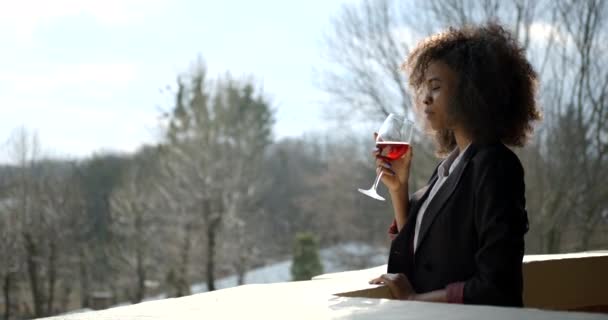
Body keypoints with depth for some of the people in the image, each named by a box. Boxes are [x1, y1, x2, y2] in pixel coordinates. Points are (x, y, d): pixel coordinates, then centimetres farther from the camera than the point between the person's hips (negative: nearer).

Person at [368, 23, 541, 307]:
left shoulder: (494, 166, -12)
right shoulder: (450, 164, 10)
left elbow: (496, 286, -17)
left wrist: (414, 299, -10)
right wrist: (397, 188, 4)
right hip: (430, 315, 6)